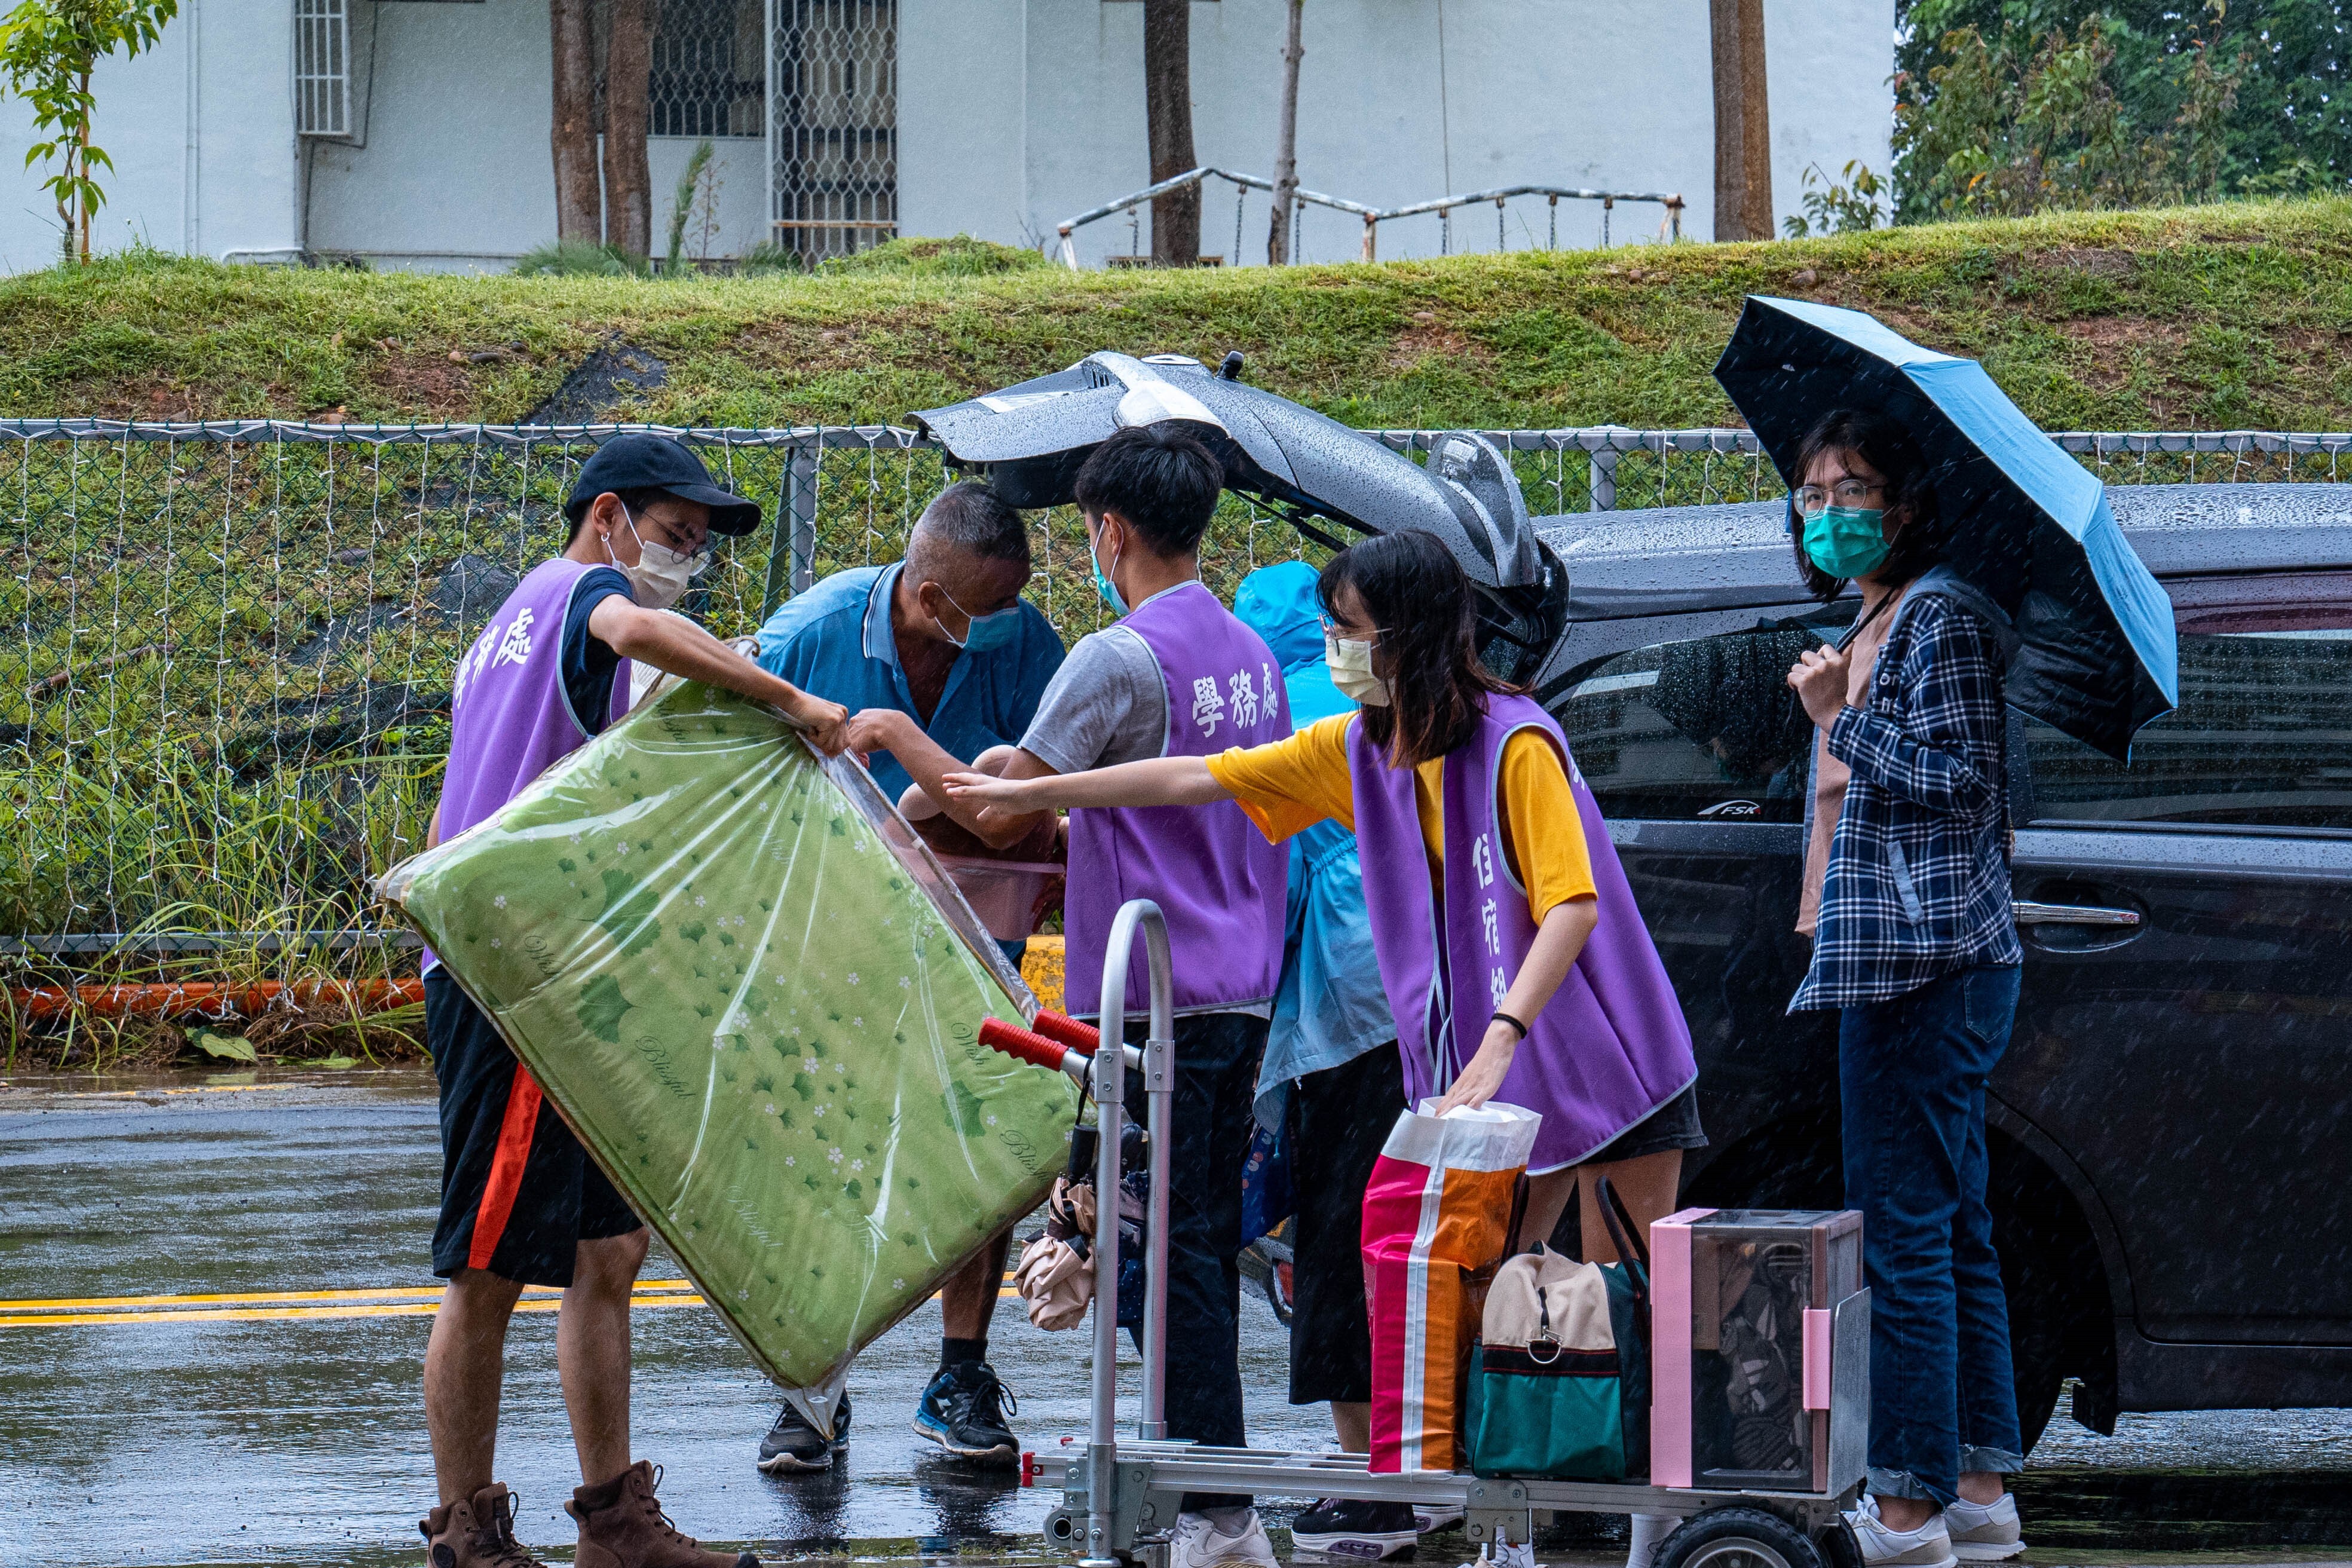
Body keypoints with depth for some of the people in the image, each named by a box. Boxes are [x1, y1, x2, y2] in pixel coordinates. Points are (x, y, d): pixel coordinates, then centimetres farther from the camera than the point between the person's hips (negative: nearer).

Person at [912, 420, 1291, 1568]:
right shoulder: (1251, 655, 12)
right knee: (1209, 1244, 13)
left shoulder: (1119, 659, -13)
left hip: (1154, 995, -8)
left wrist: (904, 745, 7)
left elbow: (1001, 815, -12)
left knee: (1176, 1248, -7)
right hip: (1242, 991, 8)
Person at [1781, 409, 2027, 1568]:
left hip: (1928, 962, -11)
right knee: (1953, 1231, 11)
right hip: (1901, 962, 11)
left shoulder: (1942, 615, -10)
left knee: (1903, 1231, -10)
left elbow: (1959, 778, -17)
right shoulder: (1872, 625, 20)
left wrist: (1842, 721, -13)